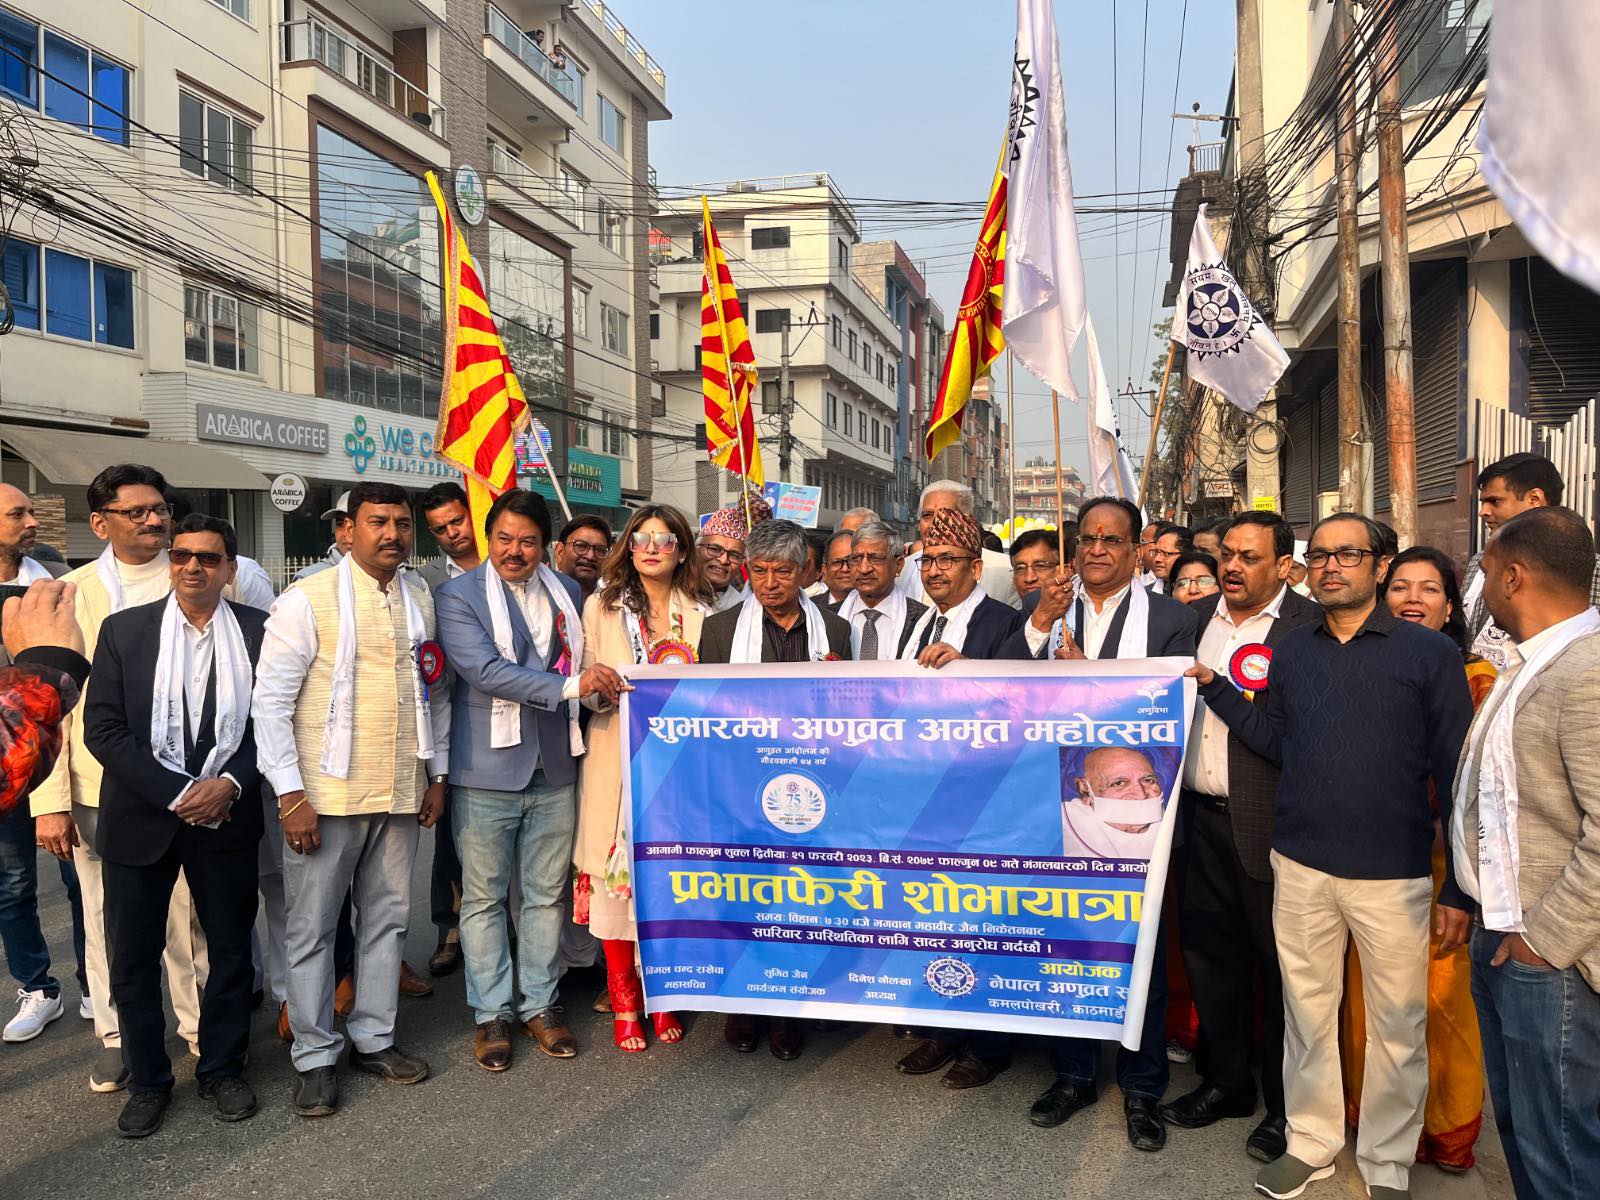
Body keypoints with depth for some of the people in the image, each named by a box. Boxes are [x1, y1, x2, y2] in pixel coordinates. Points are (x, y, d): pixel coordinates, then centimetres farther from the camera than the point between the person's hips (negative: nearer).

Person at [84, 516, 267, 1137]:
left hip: (226, 814, 0)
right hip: (141, 817, 0)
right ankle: (147, 1081, 29)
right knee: (133, 957, 8)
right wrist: (176, 794, -14)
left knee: (231, 949, 11)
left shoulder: (258, 630, -1)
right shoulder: (124, 629, -2)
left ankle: (223, 1069, 31)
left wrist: (230, 783, -15)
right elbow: (101, 728, -6)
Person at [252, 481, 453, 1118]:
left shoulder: (422, 602, 8)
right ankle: (315, 1057, 21)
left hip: (400, 795, 5)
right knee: (312, 927, 6)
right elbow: (271, 701, -10)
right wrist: (291, 795, -14)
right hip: (325, 795, -5)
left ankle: (374, 1039, 30)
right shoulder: (307, 600, -8)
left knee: (387, 918, 14)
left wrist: (437, 775, 11)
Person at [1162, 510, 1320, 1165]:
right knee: (1208, 950, 16)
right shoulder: (1196, 616, 9)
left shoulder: (1310, 628, -10)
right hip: (1201, 816, 6)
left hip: (1267, 823, -6)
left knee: (1279, 963, 8)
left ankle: (1285, 1104, 26)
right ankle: (1225, 1081, 34)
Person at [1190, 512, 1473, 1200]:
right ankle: (1310, 1142, 33)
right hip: (1301, 866, 3)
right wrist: (1215, 689, -1)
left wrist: (1460, 888, -7)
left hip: (1394, 874, -3)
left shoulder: (1428, 653, -5)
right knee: (1306, 1012, 14)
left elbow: (1456, 773, -5)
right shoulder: (1291, 653, 6)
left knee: (1397, 1025, 10)